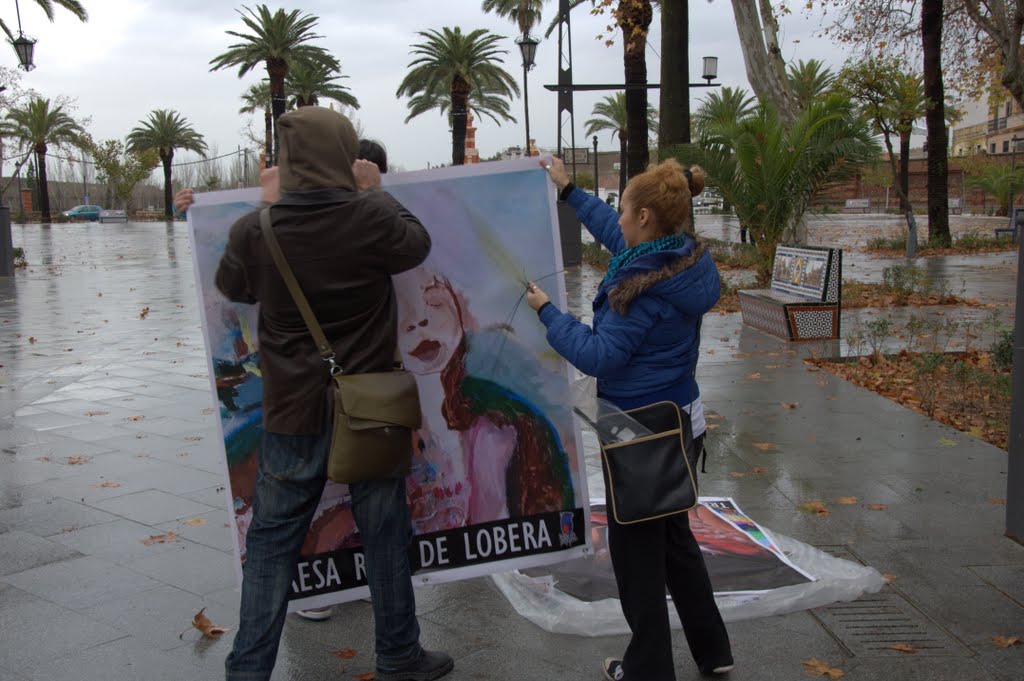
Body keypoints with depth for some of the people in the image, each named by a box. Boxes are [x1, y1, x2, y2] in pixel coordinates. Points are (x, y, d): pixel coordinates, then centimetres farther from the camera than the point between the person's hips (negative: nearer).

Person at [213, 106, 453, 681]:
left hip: (293, 412, 1)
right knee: (385, 534, 14)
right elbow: (418, 244, 6)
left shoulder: (255, 231, -9)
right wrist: (375, 191, 17)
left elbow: (233, 286, 13)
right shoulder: (372, 217, -16)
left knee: (273, 540, 13)